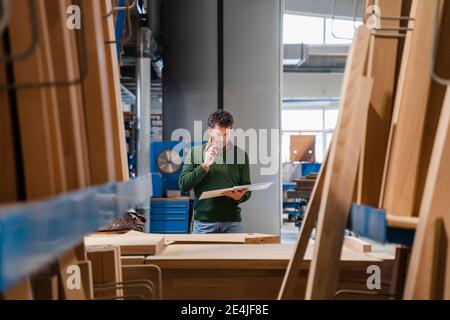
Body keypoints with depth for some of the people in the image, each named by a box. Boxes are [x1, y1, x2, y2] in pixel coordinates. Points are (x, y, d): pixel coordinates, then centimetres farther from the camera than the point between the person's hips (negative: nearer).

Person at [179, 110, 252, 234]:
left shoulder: (240, 154, 5)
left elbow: (247, 189, 8)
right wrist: (204, 165, -12)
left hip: (232, 222, 1)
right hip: (203, 222, 0)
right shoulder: (195, 152, 4)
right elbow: (183, 185, -2)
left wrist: (240, 196, -14)